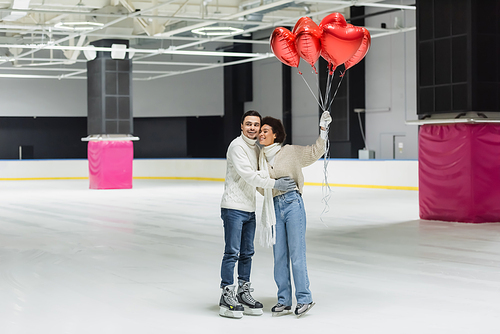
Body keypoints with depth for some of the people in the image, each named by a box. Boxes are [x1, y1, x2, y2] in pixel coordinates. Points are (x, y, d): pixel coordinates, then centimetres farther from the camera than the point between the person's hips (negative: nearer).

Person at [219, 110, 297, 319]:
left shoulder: (255, 148, 16)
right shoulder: (237, 146, -11)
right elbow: (248, 175, -19)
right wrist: (274, 184, -19)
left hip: (249, 209, 8)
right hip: (233, 208, -8)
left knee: (247, 253, 12)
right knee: (232, 252, -6)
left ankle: (243, 293, 20)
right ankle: (227, 298, -1)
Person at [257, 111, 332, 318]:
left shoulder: (290, 152, -1)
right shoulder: (261, 157, 12)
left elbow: (315, 152, -5)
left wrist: (323, 130, -12)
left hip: (293, 204, -5)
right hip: (274, 208, 5)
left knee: (297, 254, -4)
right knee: (279, 256, 6)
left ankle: (304, 298, 4)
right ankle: (284, 301, 13)